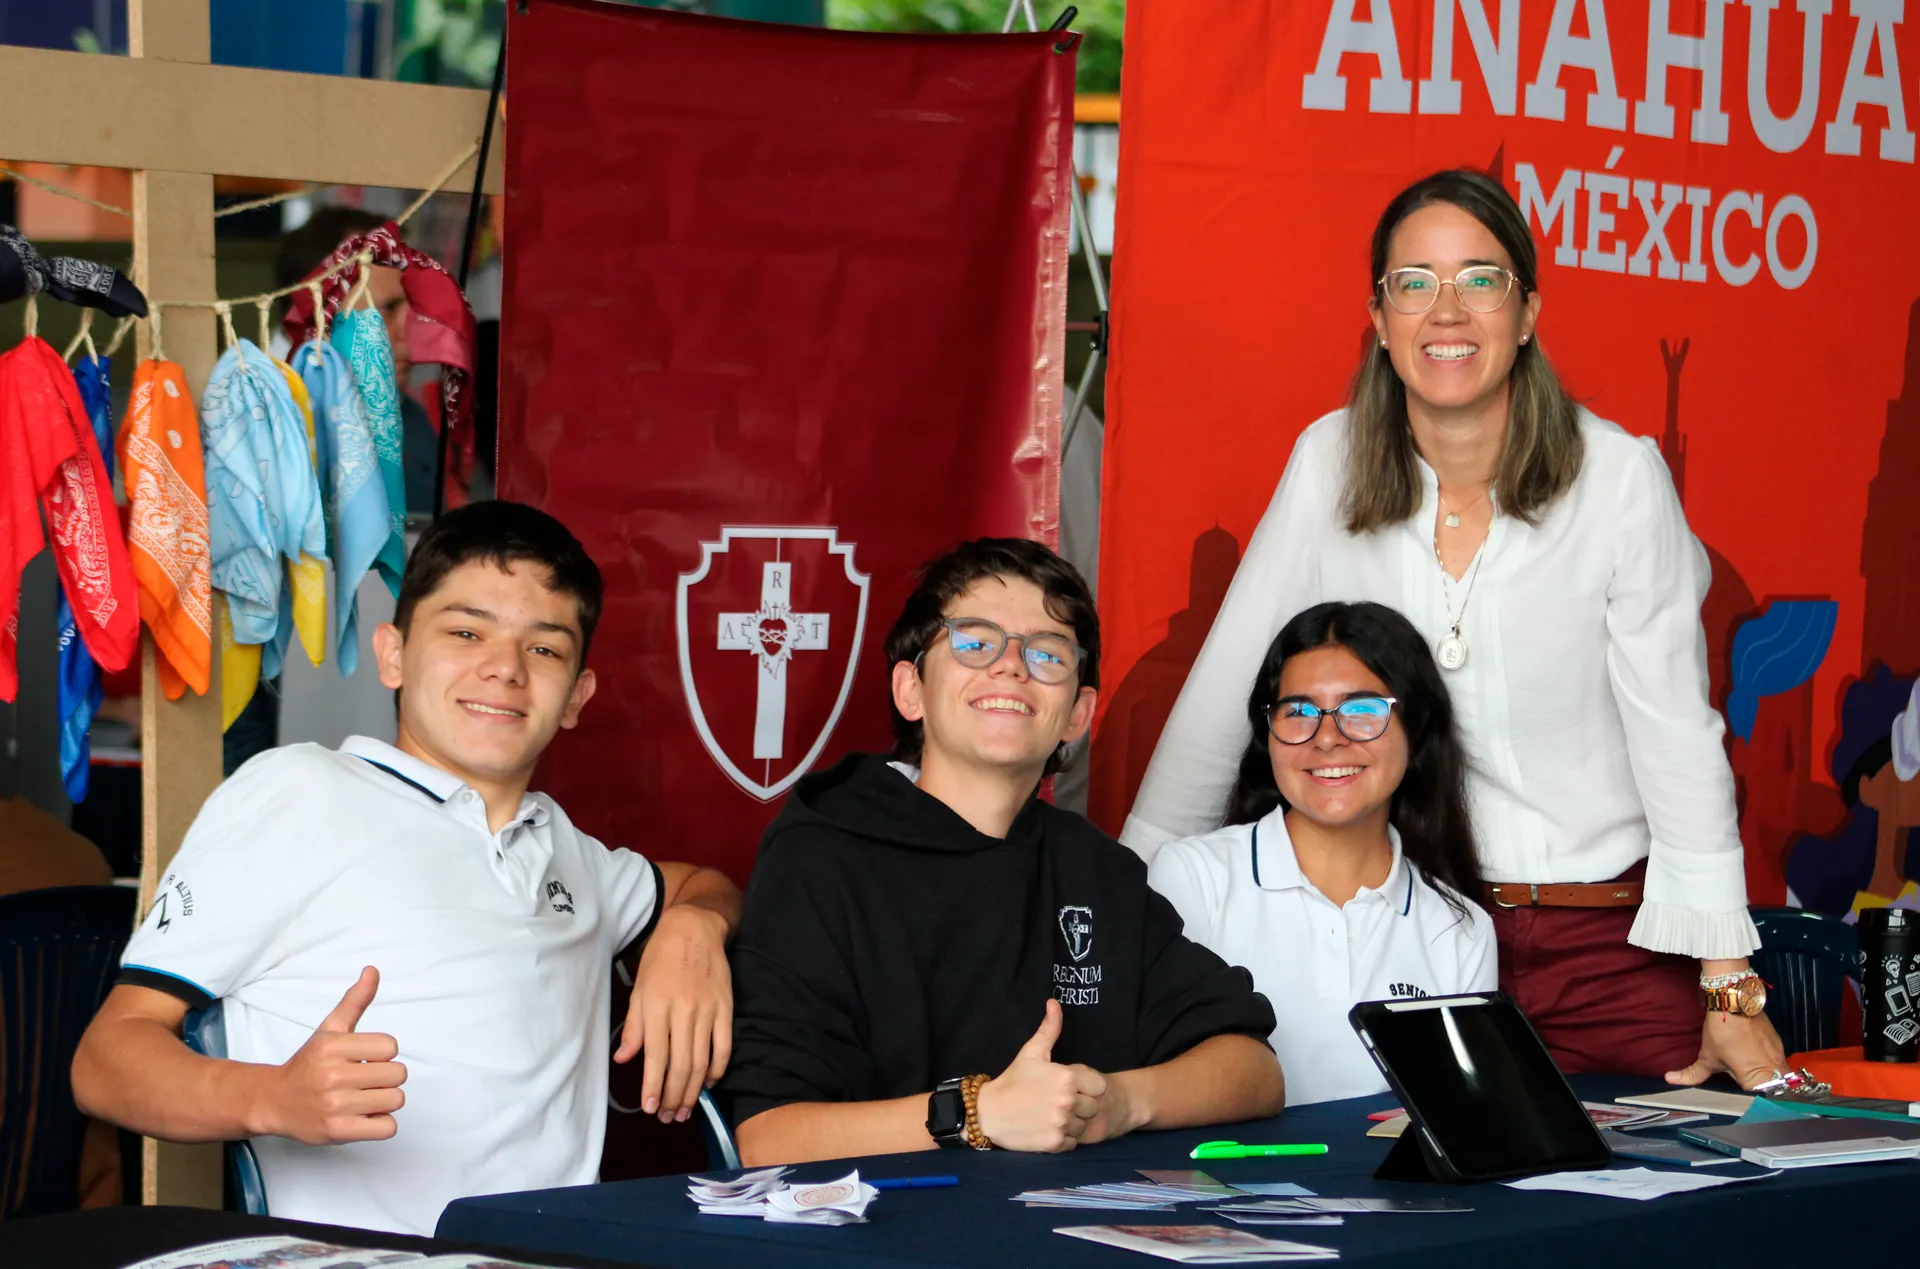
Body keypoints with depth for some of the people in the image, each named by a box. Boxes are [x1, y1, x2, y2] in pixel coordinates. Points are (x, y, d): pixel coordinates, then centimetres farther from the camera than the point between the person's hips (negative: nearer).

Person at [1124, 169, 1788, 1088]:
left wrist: (1730, 991, -8)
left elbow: (1675, 729, -6)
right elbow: (1223, 693, 3)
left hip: (1611, 942, -1)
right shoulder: (1329, 463, -1)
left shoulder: (1619, 475, -7)